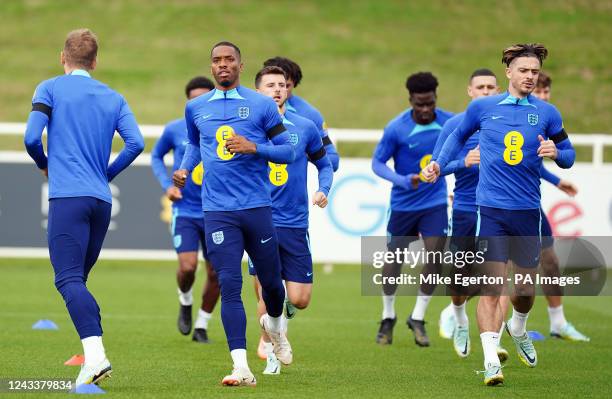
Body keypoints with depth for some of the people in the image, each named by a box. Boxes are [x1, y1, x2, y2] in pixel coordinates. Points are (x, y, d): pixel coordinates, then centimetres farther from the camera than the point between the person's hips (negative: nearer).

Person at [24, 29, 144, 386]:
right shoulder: (113, 98, 16)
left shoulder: (50, 89, 5)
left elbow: (32, 137, -6)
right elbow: (136, 143, 4)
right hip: (102, 201, 5)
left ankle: (95, 354, -31)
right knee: (78, 279, 15)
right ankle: (93, 355, 6)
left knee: (69, 279, -13)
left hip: (67, 196, -5)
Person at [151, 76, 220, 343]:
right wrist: (166, 185, -2)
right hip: (185, 212, -1)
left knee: (216, 274, 2)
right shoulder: (175, 130, -4)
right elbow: (156, 156, 13)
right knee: (188, 267, -18)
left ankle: (201, 326, 22)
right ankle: (185, 301, 16)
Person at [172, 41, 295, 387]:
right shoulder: (196, 108, 11)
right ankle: (241, 368, -14)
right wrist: (185, 168, 9)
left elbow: (289, 151, 2)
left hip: (257, 207, -1)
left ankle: (274, 323, 45)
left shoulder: (262, 105, 2)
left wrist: (253, 147, -14)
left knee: (271, 281, 9)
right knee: (230, 286, -10)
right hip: (218, 212, 1)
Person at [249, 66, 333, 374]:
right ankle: (270, 351, 15)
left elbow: (324, 164, 17)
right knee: (266, 295, -6)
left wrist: (323, 190, -1)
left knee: (300, 299, -2)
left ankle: (283, 316, 34)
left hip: (295, 223, 1)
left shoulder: (305, 128, 5)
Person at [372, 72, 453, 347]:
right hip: (403, 203, -2)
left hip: (435, 202, 2)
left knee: (435, 258, -8)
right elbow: (377, 163, -11)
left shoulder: (449, 122, -8)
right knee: (393, 259, 6)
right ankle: (388, 318, 25)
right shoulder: (396, 128, -16)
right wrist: (402, 180, -27)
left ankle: (418, 319, 7)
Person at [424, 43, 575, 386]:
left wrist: (556, 153, -13)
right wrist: (439, 164, 8)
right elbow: (459, 135, 21)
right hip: (491, 209, -2)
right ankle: (491, 360, -14)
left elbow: (568, 155, 9)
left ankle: (518, 330, 43)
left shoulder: (547, 113, 5)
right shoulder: (483, 107, 4)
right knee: (492, 287, -11)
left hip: (528, 210, 2)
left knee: (525, 286, 11)